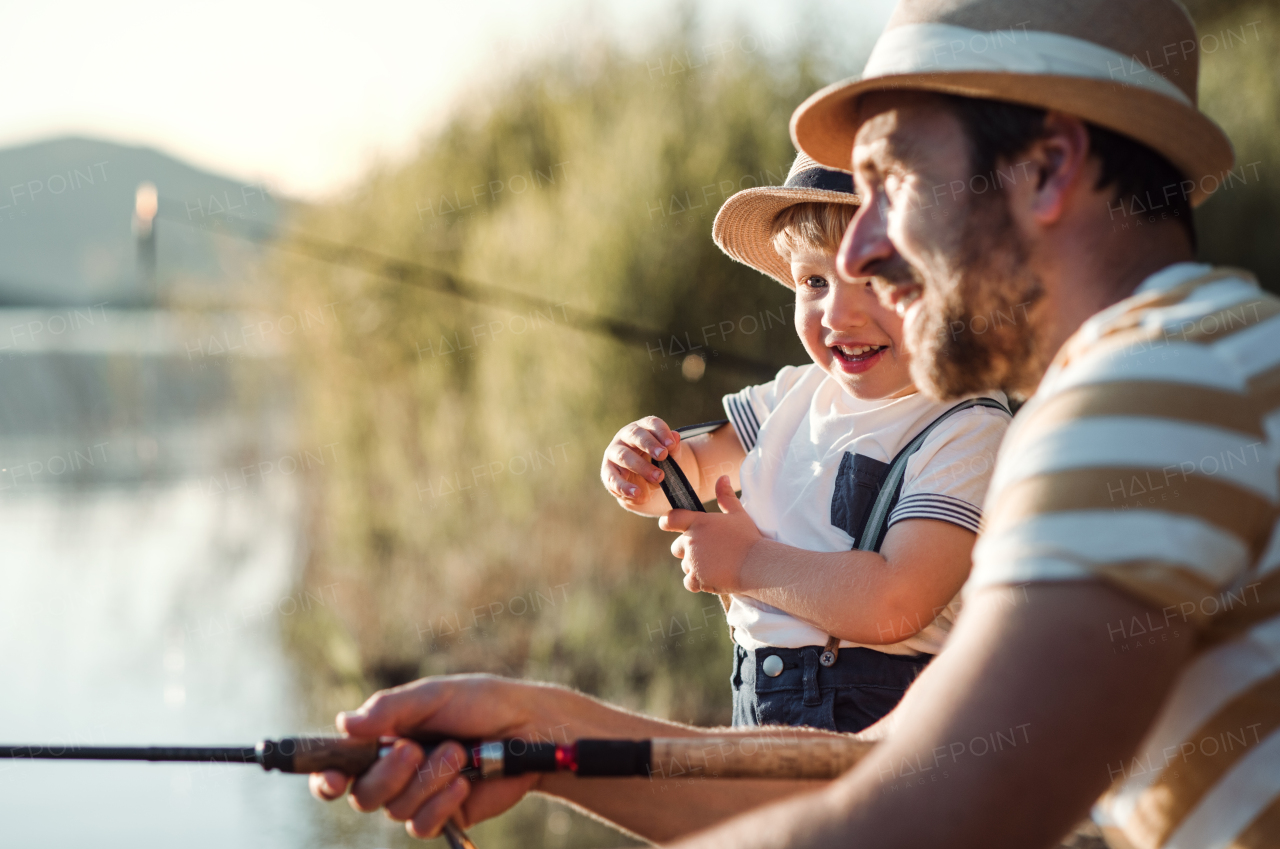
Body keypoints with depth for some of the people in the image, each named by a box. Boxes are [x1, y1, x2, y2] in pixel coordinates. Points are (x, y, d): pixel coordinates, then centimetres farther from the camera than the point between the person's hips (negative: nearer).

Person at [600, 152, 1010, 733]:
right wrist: (645, 471, -1)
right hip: (755, 704, 9)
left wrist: (745, 561, -13)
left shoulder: (968, 432, -14)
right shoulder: (799, 393, 9)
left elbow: (891, 606, -25)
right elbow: (696, 470, 24)